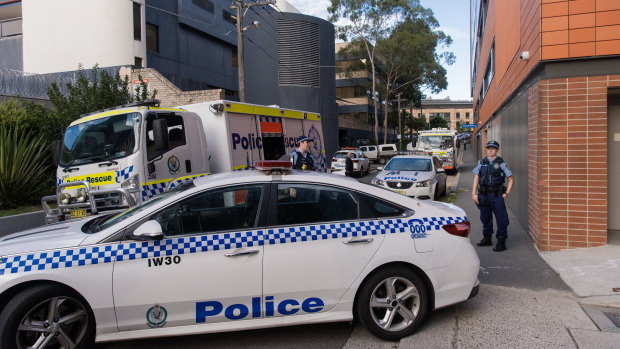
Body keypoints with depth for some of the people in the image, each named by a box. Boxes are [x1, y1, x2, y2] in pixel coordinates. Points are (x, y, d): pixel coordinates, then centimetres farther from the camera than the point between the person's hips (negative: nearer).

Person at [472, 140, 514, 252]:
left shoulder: (501, 163, -1)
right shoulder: (482, 163, 9)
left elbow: (511, 179, 2)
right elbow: (476, 178, 12)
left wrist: (506, 193, -5)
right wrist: (474, 193, 5)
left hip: (497, 195, -4)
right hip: (483, 195, 4)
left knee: (501, 218, -4)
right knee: (485, 217, 14)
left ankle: (501, 242, 2)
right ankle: (487, 238, 29)